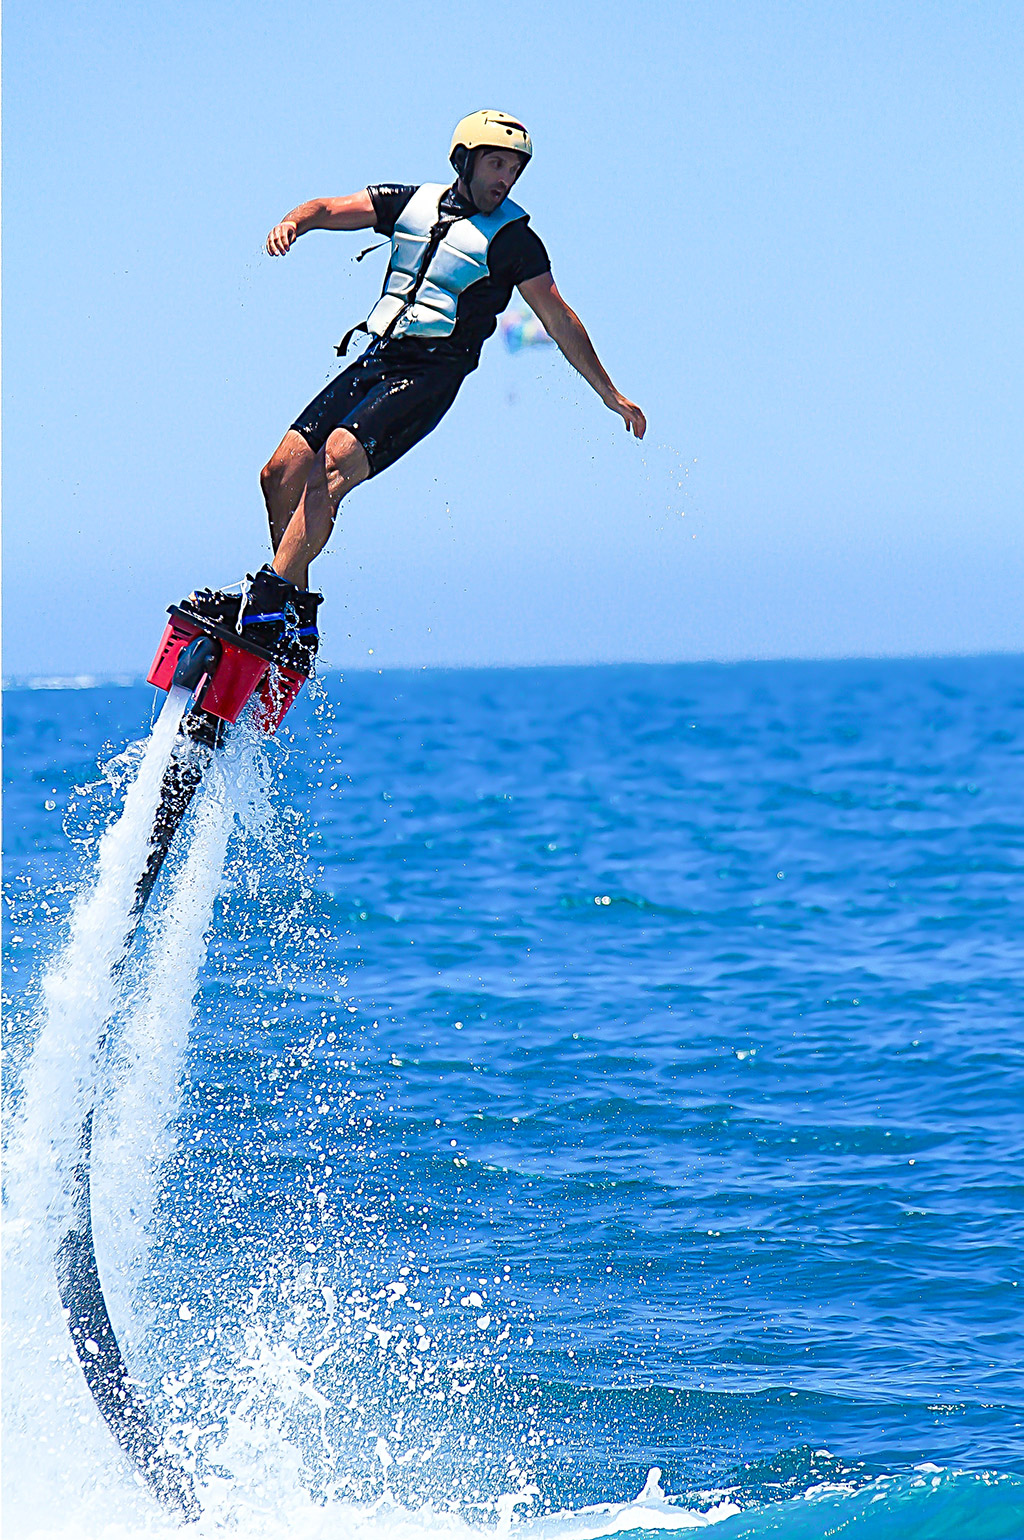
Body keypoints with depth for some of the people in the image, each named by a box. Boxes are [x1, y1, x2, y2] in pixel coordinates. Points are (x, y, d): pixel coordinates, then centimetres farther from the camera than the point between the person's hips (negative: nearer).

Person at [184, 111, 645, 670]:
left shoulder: (511, 237, 0)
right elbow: (330, 209, 7)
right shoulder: (412, 202, 12)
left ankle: (270, 596, -28)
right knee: (282, 472, -6)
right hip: (375, 360, 5)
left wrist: (610, 395, 4)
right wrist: (294, 221, -17)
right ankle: (298, 616, 3)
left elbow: (558, 319, 3)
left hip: (429, 377, -5)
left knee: (331, 466, -26)